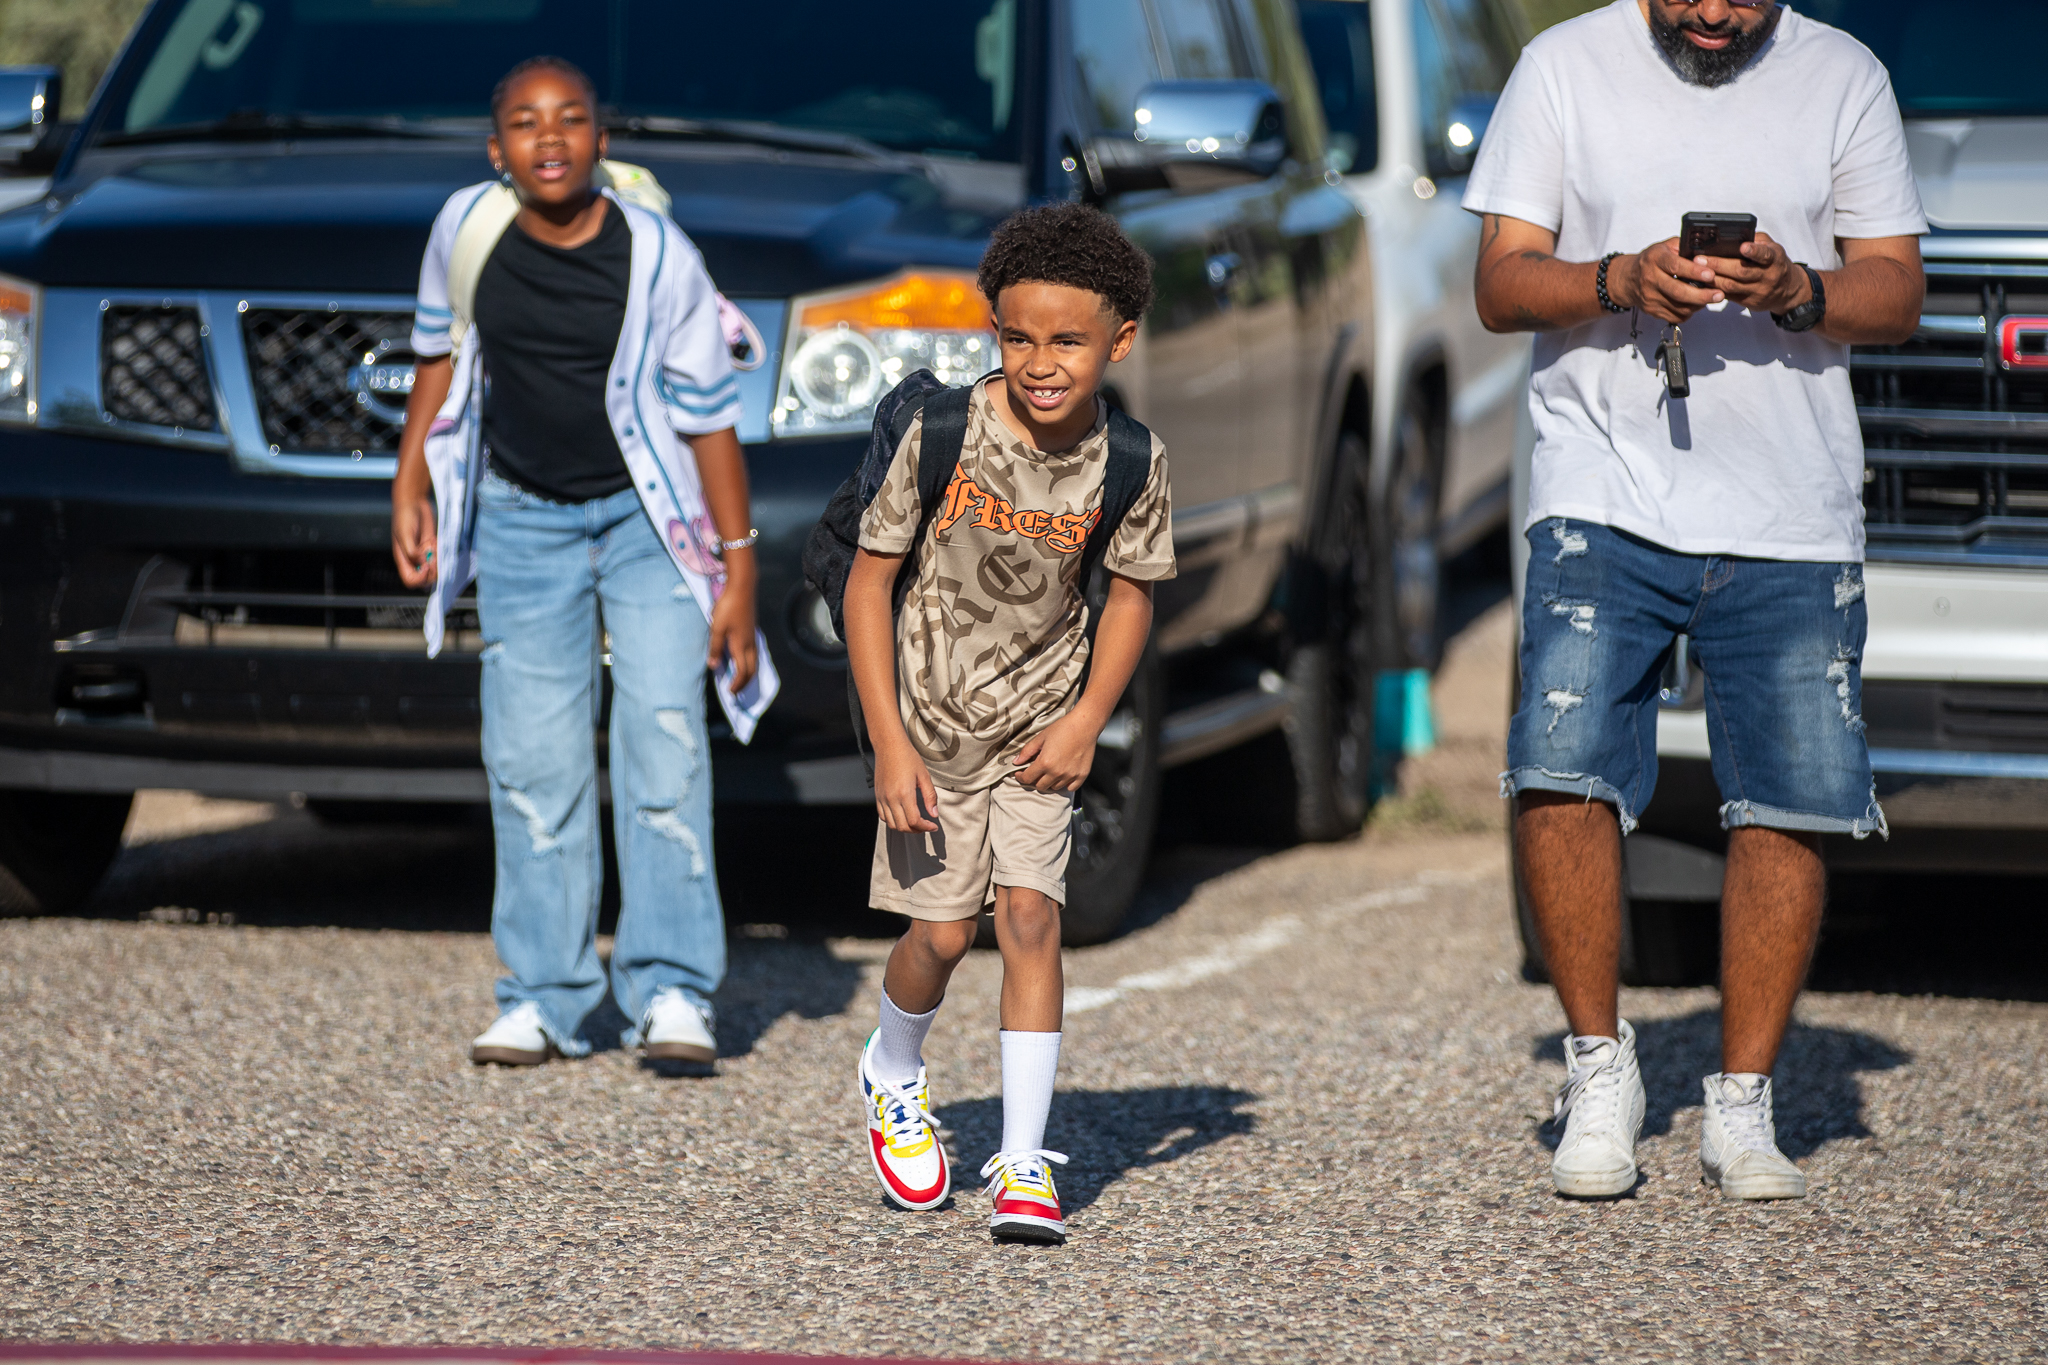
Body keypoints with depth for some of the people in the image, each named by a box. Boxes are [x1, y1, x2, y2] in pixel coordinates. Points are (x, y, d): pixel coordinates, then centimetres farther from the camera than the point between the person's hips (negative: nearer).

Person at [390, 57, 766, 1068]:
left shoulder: (659, 259, -17)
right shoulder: (467, 229, -9)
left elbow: (708, 416, -11)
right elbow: (442, 353, 11)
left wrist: (738, 569, -11)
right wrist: (410, 483, 8)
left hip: (649, 518, -3)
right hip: (522, 520, 3)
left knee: (664, 739, -12)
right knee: (533, 760, 0)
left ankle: (671, 992, -9)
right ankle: (543, 999, 4)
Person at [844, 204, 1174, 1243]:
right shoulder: (941, 434, -19)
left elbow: (1130, 592, 3)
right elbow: (869, 581, -12)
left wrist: (1087, 719, -8)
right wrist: (889, 745, -15)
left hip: (1038, 725, 1)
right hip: (929, 717, -1)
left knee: (1030, 916, -11)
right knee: (941, 931, 1)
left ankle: (1024, 1161, -7)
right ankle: (892, 1076, 33)